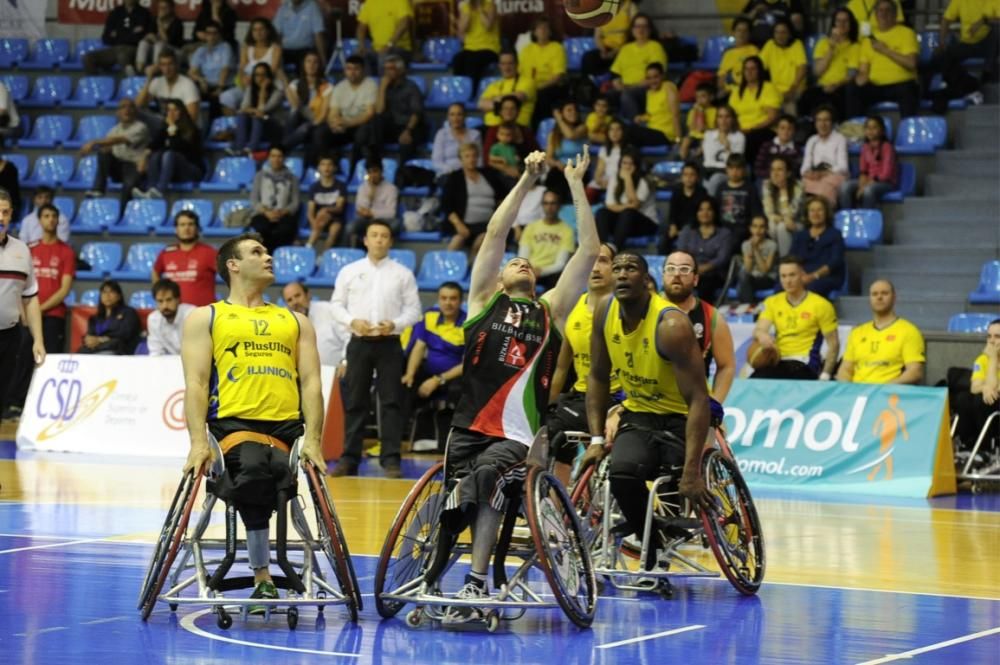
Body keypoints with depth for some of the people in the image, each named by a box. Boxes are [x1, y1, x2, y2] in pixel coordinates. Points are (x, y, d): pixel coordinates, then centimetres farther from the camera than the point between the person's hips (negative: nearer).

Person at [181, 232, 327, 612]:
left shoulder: (296, 322, 27)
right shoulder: (205, 318, 18)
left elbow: (310, 381, 15)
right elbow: (196, 384, 5)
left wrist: (312, 438, -2)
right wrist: (199, 442, -10)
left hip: (287, 425, 3)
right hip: (233, 423, -3)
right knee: (254, 471, -35)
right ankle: (262, 578, -26)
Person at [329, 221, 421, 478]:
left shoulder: (402, 274, 5)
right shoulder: (350, 271, 7)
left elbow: (413, 309, 4)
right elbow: (337, 305, 8)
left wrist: (395, 324, -14)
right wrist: (353, 321, -11)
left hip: (389, 343, -1)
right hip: (360, 342, 1)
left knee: (391, 402, -5)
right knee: (354, 402, 2)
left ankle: (391, 460, -5)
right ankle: (349, 459, 5)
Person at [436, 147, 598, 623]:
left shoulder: (551, 310, 15)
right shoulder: (485, 300, 15)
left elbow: (589, 250, 9)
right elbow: (495, 235, 5)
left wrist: (576, 186, 9)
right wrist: (527, 180, 2)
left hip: (520, 435, -2)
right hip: (470, 428, 2)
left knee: (485, 478, -29)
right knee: (455, 502, -13)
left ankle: (476, 584, -31)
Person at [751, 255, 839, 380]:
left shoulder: (820, 305, 2)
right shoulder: (772, 302, 14)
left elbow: (833, 344, 2)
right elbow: (758, 330, 2)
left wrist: (825, 376, -9)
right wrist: (762, 335, -24)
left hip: (804, 365, -4)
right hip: (778, 363, 4)